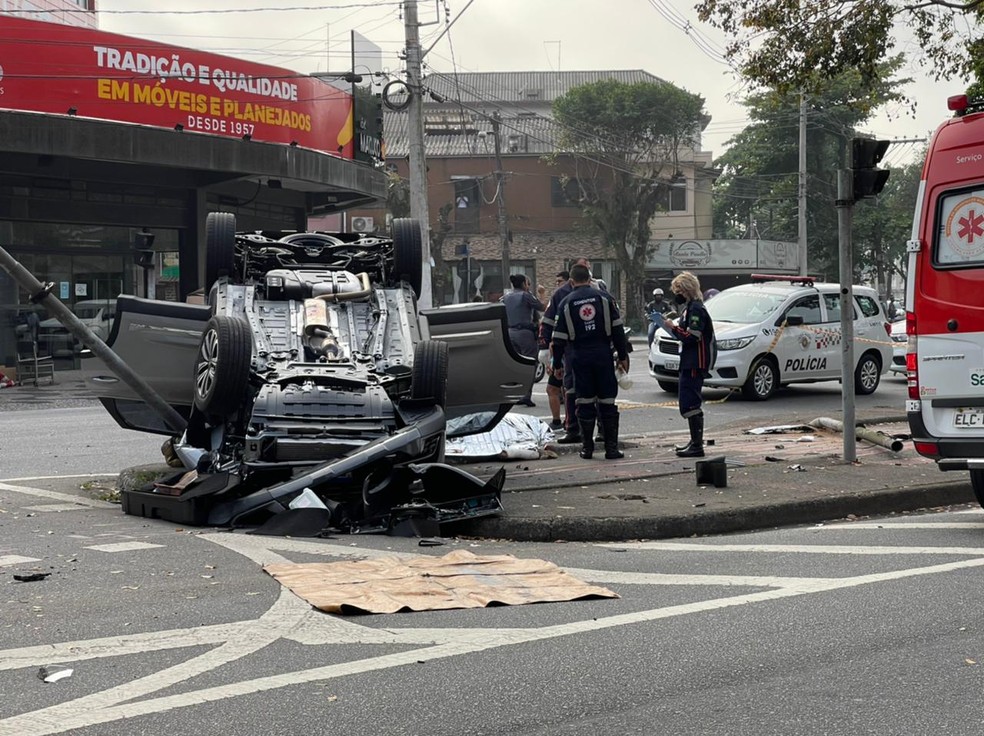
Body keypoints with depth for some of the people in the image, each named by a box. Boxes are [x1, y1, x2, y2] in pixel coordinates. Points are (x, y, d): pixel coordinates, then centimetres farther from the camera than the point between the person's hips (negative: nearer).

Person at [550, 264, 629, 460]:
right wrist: (623, 356, 6)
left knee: (584, 403, 6)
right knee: (607, 402, 3)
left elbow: (559, 338, 2)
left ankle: (587, 447, 8)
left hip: (579, 357, 0)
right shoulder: (604, 297, 3)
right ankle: (611, 447, 2)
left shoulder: (566, 303, 2)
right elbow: (617, 329, 1)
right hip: (603, 355, 0)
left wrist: (558, 364, 9)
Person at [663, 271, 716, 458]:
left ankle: (697, 446, -12)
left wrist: (672, 327, -13)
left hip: (695, 364, -11)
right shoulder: (690, 308, 17)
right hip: (690, 362, 11)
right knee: (688, 403, 17)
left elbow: (691, 337, -23)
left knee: (690, 404, -12)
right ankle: (695, 441, 27)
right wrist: (671, 326, 10)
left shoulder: (696, 309, -15)